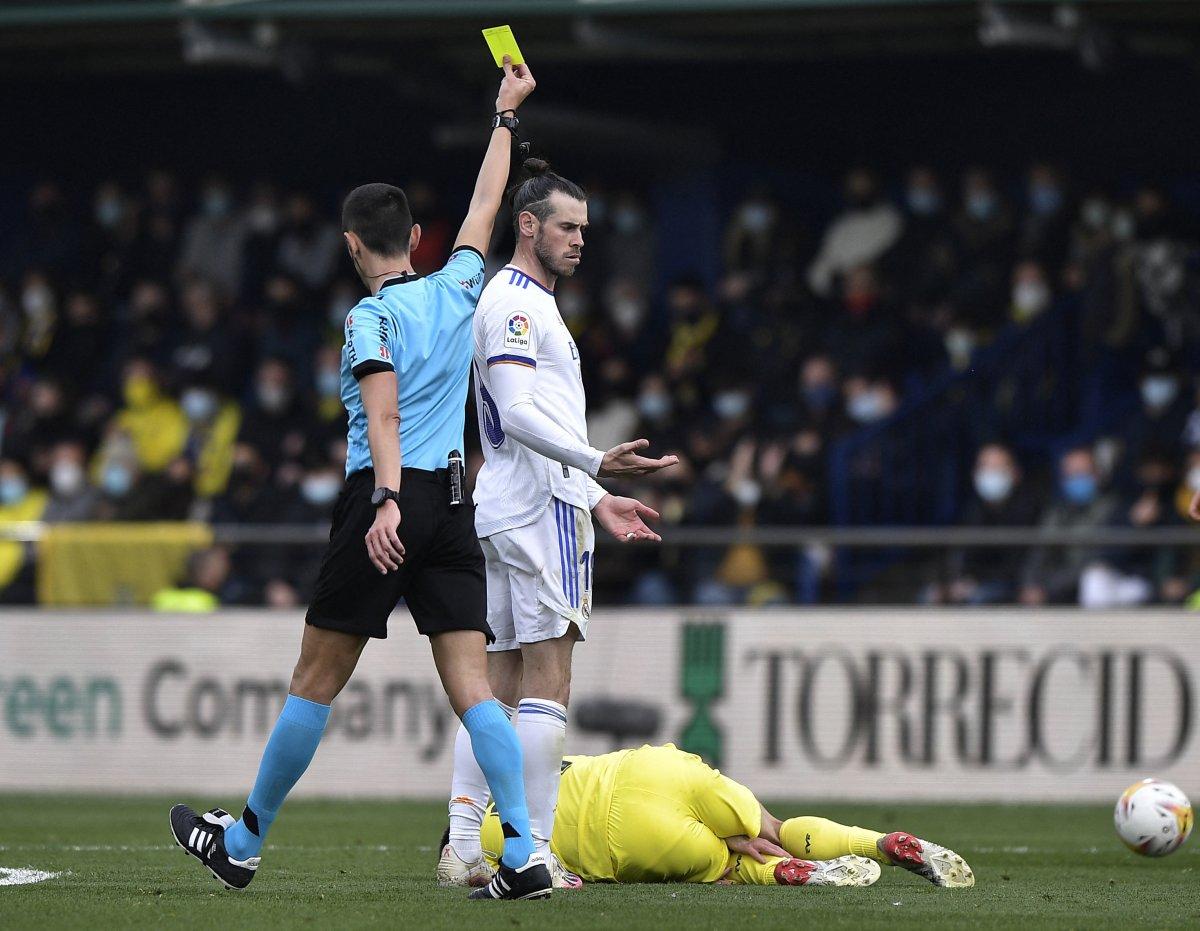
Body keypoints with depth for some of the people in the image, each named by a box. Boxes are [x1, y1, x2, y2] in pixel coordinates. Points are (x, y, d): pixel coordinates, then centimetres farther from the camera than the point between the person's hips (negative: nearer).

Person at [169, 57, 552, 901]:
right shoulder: (458, 289, 10)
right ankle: (524, 853, -14)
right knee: (471, 684, -1)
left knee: (317, 679, 3)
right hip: (453, 508, 5)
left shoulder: (372, 317, -6)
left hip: (385, 500, -5)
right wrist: (505, 113, 37)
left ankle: (244, 841, 15)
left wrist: (387, 502, -30)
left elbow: (382, 416, -20)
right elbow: (486, 205, 26)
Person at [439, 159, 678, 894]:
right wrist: (598, 463, -31)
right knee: (549, 679, -11)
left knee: (501, 684, 8)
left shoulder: (530, 303, 24)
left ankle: (463, 845, 6)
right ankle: (532, 852, -13)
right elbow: (517, 414, -21)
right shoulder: (514, 302, -9)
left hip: (504, 506, 11)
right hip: (540, 504, -11)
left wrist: (597, 498, 25)